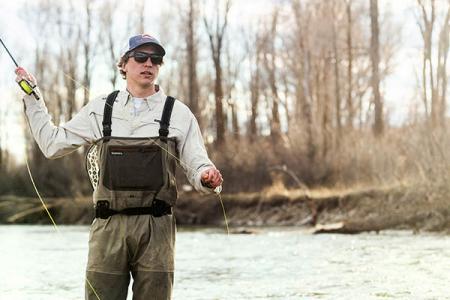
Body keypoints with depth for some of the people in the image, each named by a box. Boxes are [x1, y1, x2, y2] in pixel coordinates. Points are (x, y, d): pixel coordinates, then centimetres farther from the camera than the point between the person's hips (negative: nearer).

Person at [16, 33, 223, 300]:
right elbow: (53, 144, 14)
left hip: (156, 227, -1)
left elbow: (198, 167, 5)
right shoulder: (100, 109, 12)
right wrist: (33, 97, 13)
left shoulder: (178, 113, 8)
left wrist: (207, 177, -18)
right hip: (109, 227, 1)